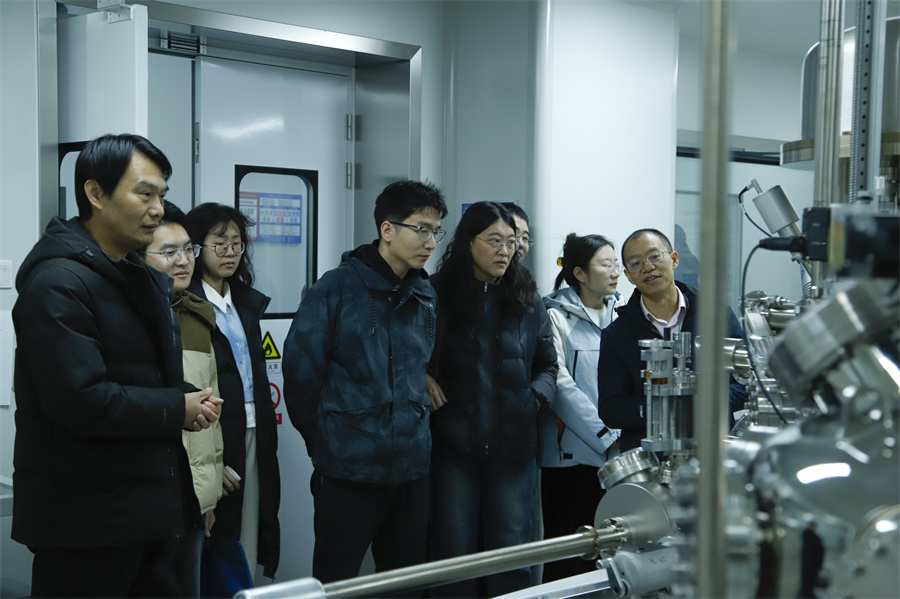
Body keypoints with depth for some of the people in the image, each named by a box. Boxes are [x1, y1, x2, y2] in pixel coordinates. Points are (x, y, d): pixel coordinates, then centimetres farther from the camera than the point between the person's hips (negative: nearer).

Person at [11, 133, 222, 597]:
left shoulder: (146, 278, 17)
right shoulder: (58, 282, -15)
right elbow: (81, 400, -24)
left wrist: (193, 399, 3)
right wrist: (179, 409, -12)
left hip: (157, 507, 9)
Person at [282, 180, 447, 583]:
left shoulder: (426, 298, 7)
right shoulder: (335, 290, -10)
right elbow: (300, 374, -8)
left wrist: (414, 435, 10)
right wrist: (325, 443, 1)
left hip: (411, 470, 5)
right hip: (348, 472, -5)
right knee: (335, 583, 6)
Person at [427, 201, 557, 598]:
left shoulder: (527, 300, 8)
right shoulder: (439, 295, 0)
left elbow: (547, 365, 14)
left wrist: (536, 397, -4)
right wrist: (423, 377, -9)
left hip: (513, 445, 2)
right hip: (454, 442, -1)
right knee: (454, 552, 5)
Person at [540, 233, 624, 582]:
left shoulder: (621, 313, 13)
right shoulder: (557, 315, -4)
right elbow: (561, 385, -11)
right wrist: (606, 435, -13)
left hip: (617, 452, 5)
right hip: (571, 452, -5)